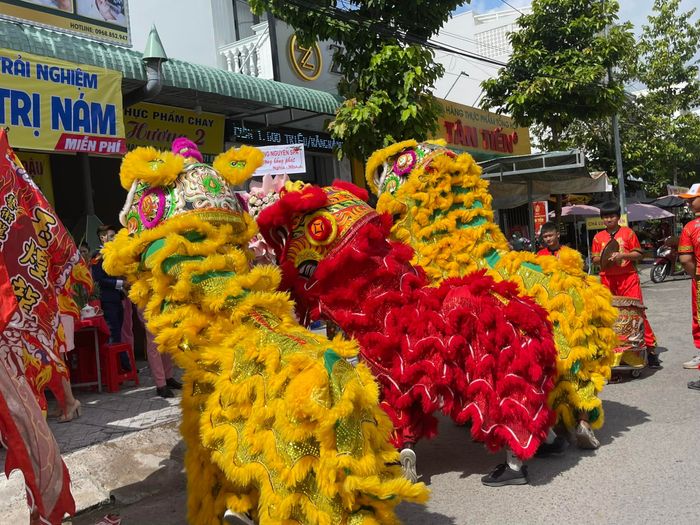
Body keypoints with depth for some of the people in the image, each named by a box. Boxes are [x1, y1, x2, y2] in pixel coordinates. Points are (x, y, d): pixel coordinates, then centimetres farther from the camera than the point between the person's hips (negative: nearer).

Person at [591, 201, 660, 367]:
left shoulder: (628, 233, 1)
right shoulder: (598, 237, 8)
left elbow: (638, 255, 0)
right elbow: (594, 259, 11)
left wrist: (623, 255, -15)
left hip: (628, 277, -3)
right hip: (607, 279, 3)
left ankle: (650, 346, 0)